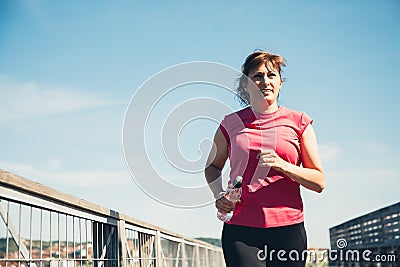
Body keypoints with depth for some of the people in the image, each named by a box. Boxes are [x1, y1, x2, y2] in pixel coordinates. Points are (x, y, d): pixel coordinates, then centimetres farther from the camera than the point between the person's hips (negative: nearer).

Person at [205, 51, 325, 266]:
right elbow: (212, 166, 24)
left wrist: (282, 165, -12)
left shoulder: (298, 122, 6)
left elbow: (319, 182, 5)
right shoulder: (232, 123, 7)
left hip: (288, 227, 1)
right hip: (240, 228, 0)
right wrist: (219, 196, 4)